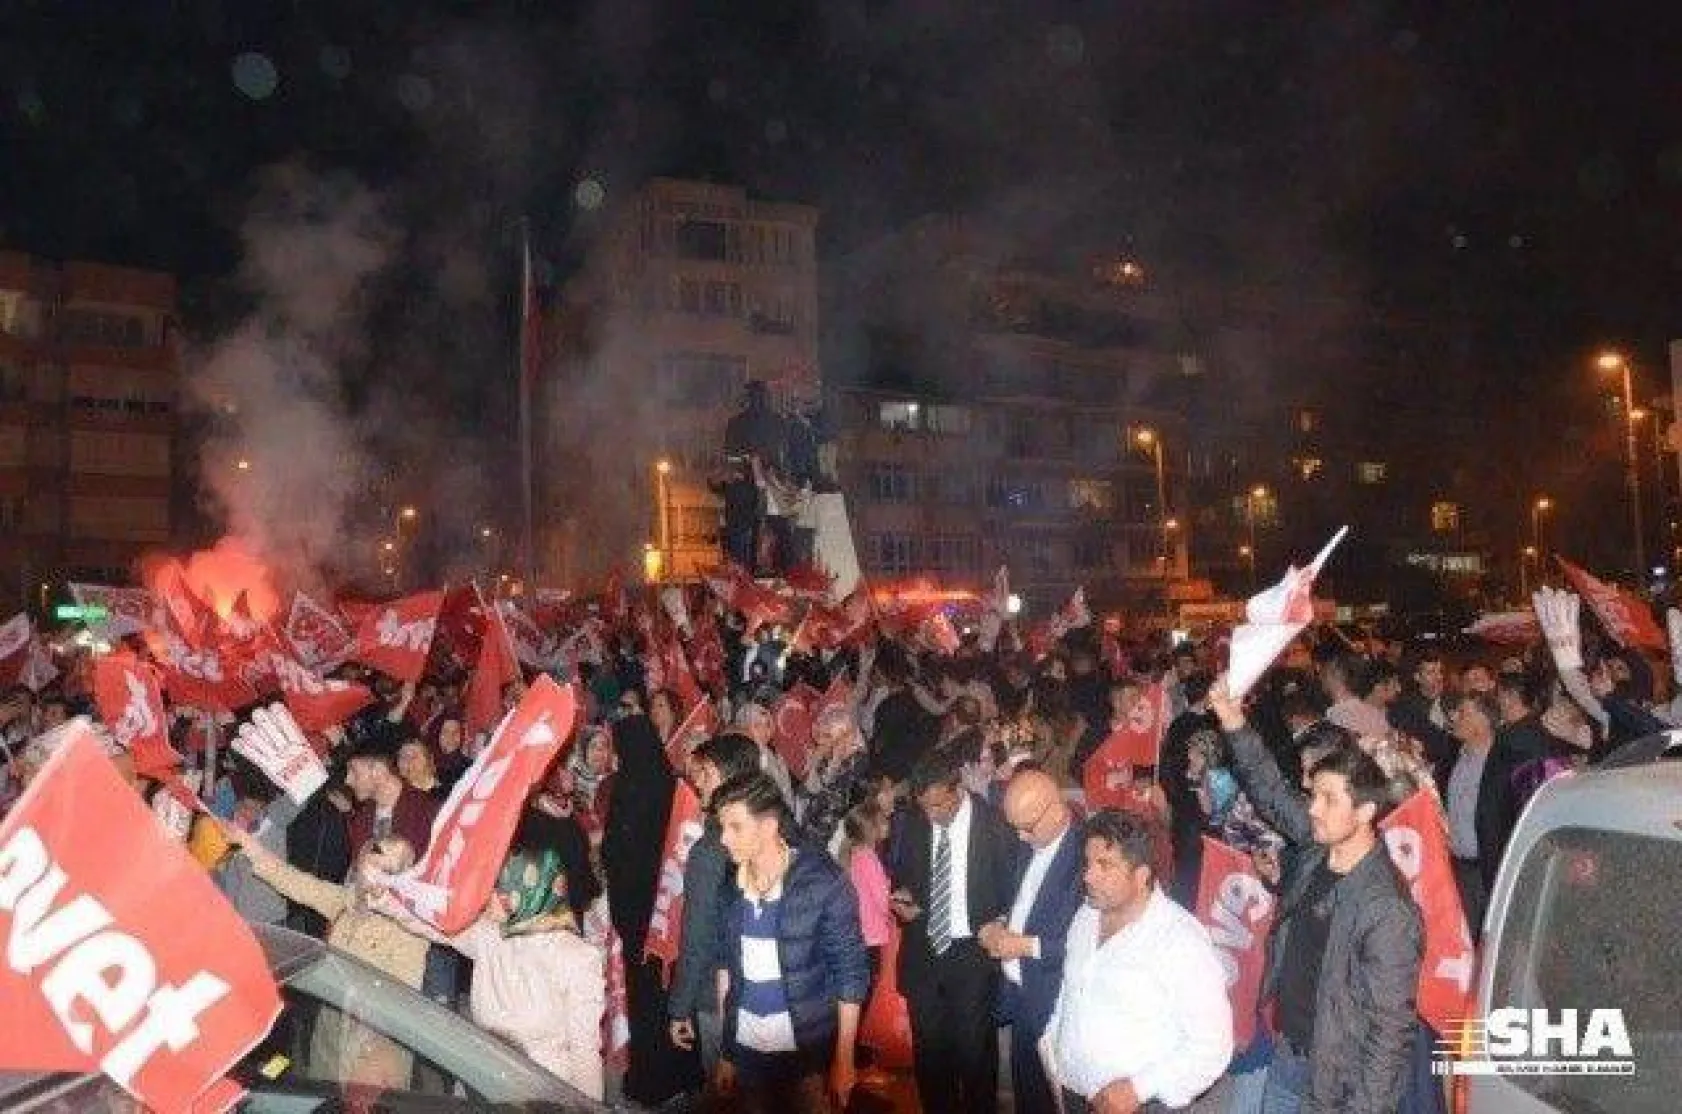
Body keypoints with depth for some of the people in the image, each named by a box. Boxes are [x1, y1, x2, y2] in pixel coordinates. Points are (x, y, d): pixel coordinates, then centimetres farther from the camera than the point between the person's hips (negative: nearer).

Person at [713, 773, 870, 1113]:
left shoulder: (823, 881, -15)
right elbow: (726, 964, 7)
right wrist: (725, 1050, 7)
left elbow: (851, 971, -9)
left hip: (808, 1050, -4)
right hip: (746, 1047, 4)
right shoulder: (729, 884, -2)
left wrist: (844, 1059, -9)